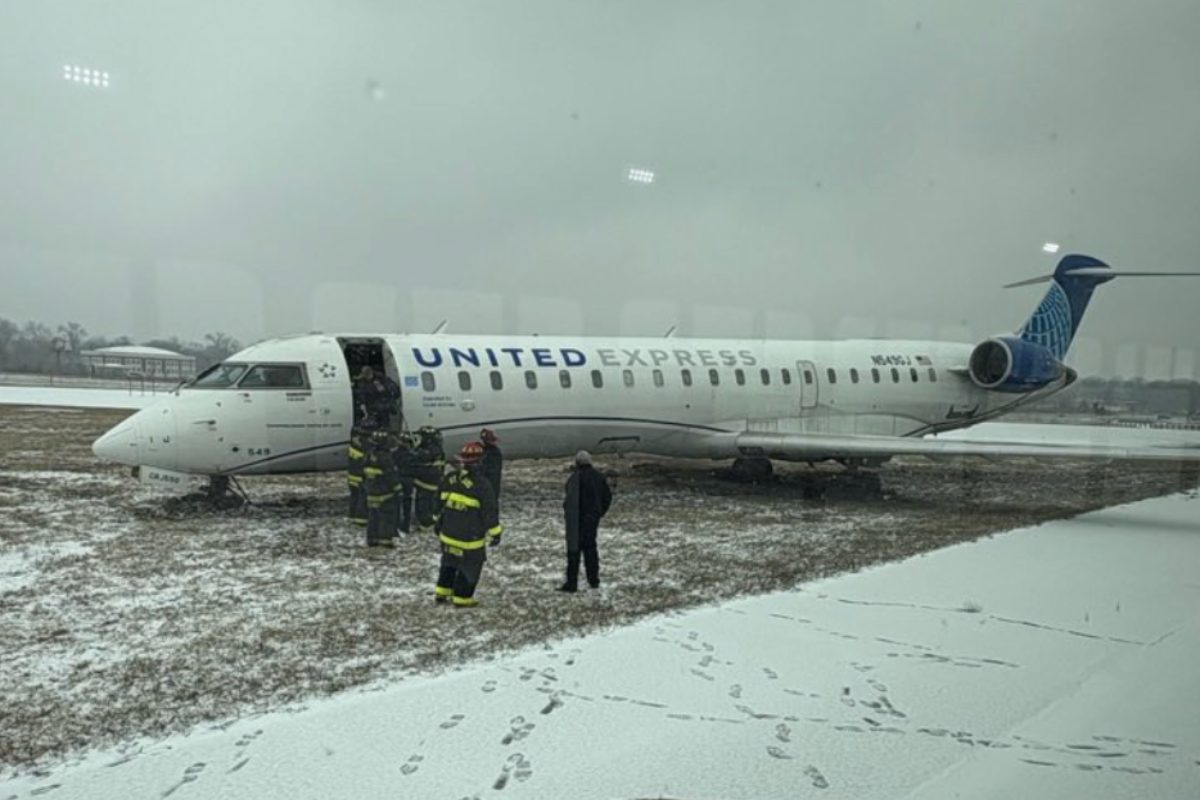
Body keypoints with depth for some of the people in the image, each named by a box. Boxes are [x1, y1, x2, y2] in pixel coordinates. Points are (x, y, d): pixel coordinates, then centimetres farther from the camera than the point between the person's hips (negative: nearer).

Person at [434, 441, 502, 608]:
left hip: (448, 533, 6)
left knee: (449, 563, 25)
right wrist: (495, 533, -6)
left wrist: (439, 523, 25)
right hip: (470, 538, -6)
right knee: (470, 567, 11)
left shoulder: (448, 479, -1)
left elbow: (439, 502, 11)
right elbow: (490, 511, -16)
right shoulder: (481, 485, -20)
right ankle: (462, 598, 18)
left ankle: (442, 592, 32)